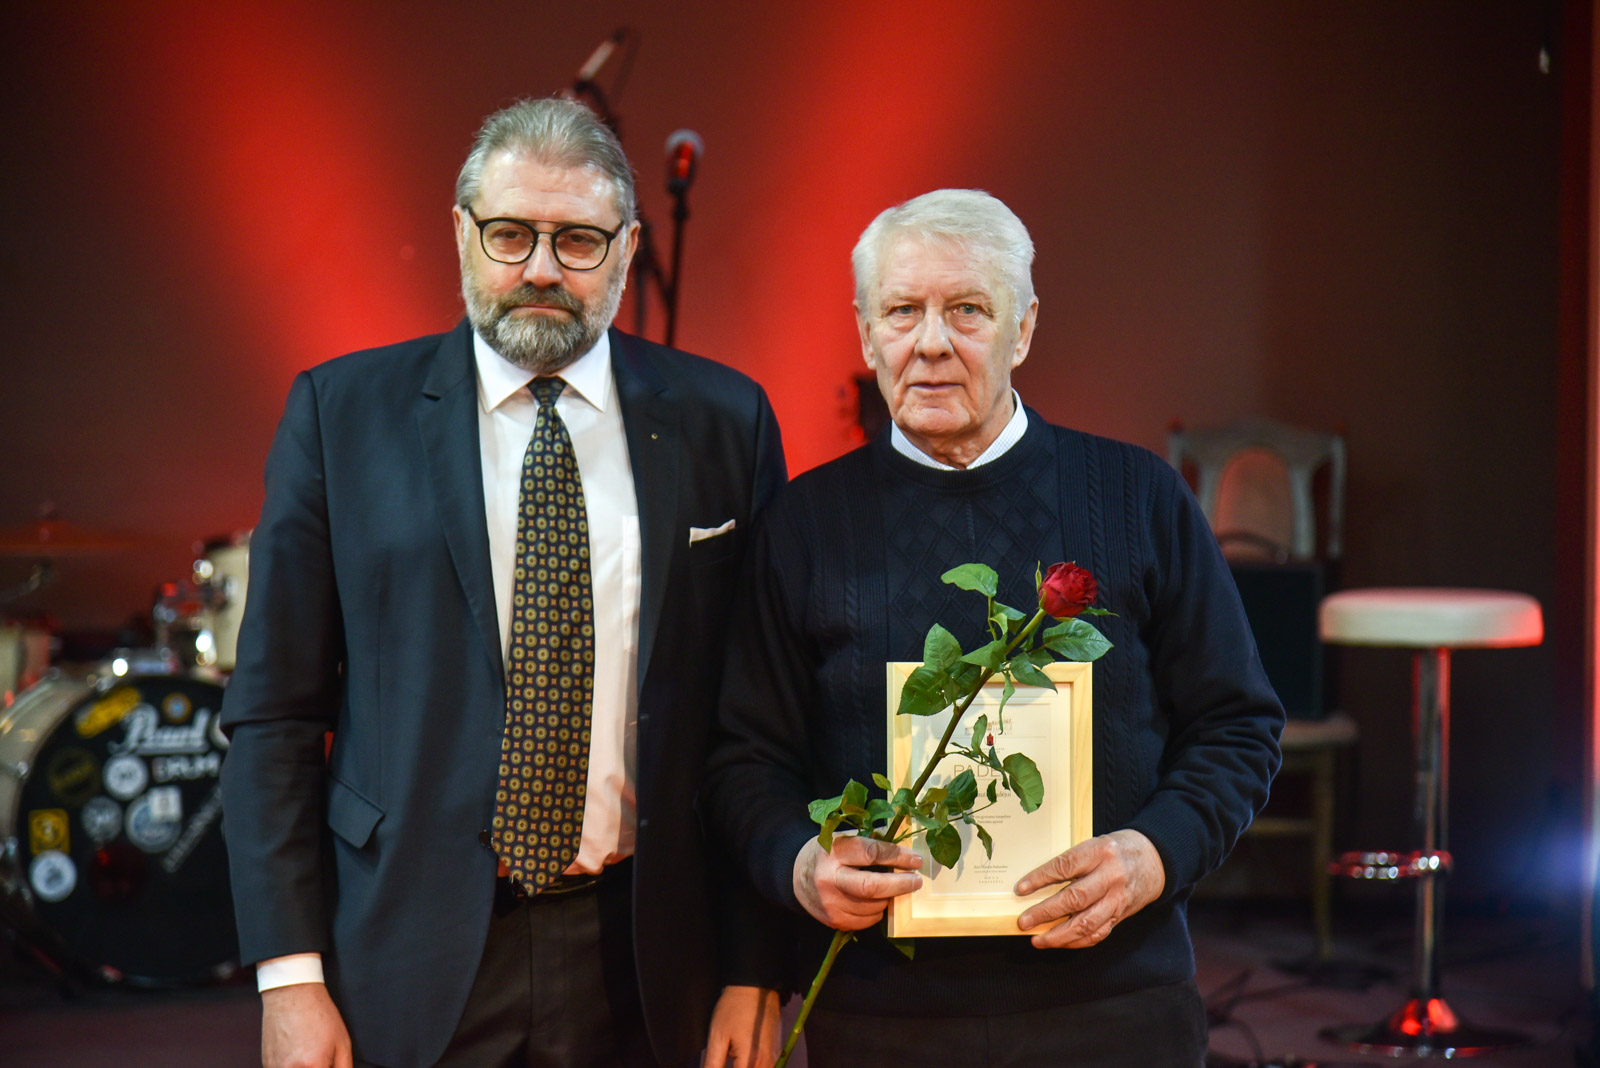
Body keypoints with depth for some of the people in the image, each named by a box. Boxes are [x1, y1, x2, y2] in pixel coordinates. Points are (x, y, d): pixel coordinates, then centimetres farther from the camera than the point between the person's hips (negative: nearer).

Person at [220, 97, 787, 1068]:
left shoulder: (723, 421, 3)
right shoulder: (341, 412, 1)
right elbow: (274, 714, 0)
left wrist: (755, 966, -2)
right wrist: (290, 975, -6)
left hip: (646, 968, 1)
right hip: (411, 967, 0)